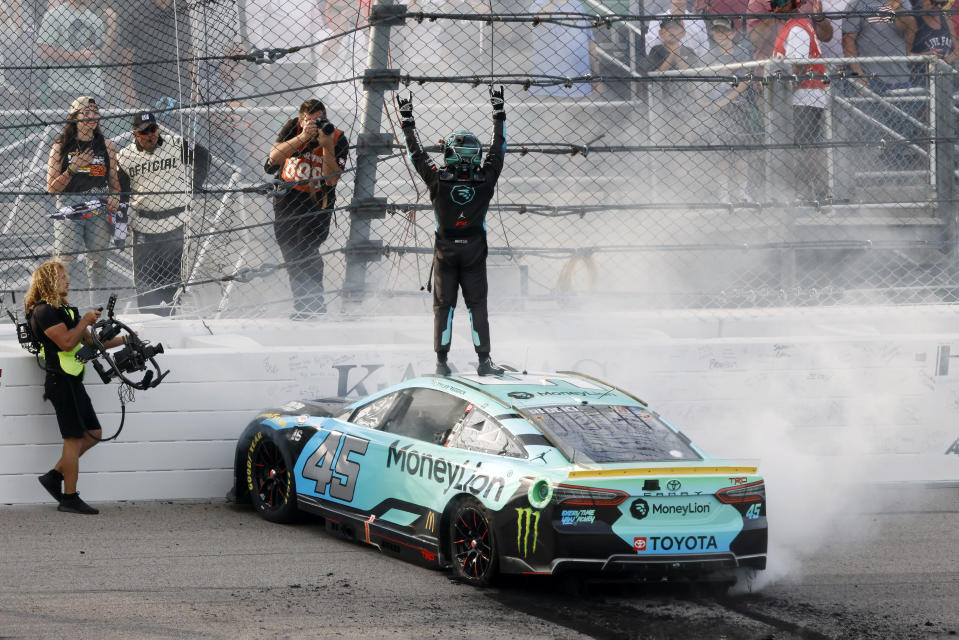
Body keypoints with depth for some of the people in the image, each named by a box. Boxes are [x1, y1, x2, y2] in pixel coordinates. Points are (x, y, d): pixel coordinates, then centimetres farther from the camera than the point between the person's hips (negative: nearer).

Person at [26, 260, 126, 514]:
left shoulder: (63, 309, 20)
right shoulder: (44, 311, -12)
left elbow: (90, 341, 25)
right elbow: (67, 342, -23)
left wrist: (123, 340, 20)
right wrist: (85, 321, -10)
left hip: (71, 382, 10)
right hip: (62, 381, -10)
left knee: (93, 433, 10)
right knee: (74, 438, -8)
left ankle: (55, 475, 15)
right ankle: (69, 498, -4)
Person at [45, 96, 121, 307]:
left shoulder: (106, 146, 11)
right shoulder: (61, 147, 2)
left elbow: (114, 181, 18)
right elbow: (51, 188, 0)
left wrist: (114, 198, -4)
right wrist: (73, 168, -12)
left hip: (100, 209, 3)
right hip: (68, 207, -3)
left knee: (98, 261, 4)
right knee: (64, 259, -12)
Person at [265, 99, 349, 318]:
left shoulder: (338, 139, -14)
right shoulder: (293, 128, -9)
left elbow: (331, 179, -21)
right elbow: (274, 156, -22)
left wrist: (327, 146, -32)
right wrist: (302, 138, -32)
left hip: (317, 199, -3)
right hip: (287, 194, 3)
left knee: (306, 248, -19)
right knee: (290, 250, 6)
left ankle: (312, 302, -12)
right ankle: (302, 301, 17)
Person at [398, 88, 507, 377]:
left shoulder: (438, 181, -16)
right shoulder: (486, 180, -13)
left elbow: (417, 154, -3)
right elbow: (498, 149, 0)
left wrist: (407, 122, 9)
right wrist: (499, 114, 12)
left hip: (445, 253, 0)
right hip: (475, 254, 0)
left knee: (443, 305, 7)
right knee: (477, 305, 7)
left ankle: (441, 361, 6)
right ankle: (484, 361, 2)